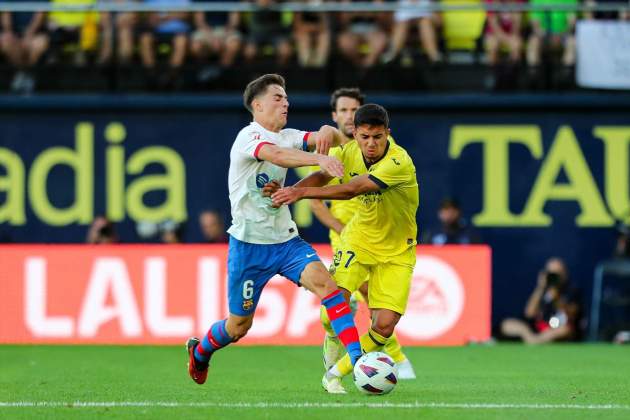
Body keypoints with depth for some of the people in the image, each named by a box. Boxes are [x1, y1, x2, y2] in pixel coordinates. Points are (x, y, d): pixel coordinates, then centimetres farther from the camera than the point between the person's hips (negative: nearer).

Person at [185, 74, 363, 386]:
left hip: (285, 240, 5)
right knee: (239, 326, 6)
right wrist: (320, 159, -53)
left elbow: (331, 139, 0)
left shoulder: (286, 137, 9)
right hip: (249, 243, -5)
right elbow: (276, 155, -36)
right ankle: (200, 351, 39)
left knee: (323, 281, -21)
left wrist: (327, 132, -26)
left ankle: (357, 358, -28)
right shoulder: (249, 136, -15)